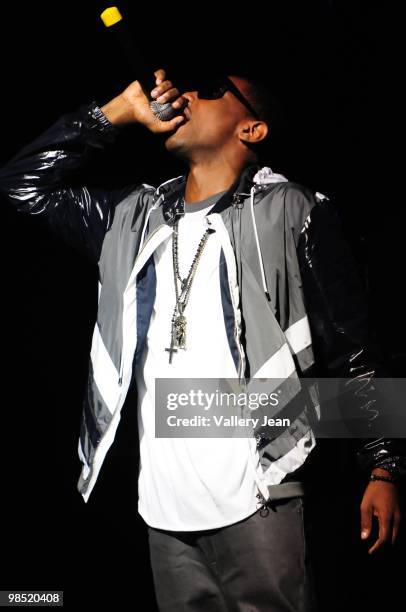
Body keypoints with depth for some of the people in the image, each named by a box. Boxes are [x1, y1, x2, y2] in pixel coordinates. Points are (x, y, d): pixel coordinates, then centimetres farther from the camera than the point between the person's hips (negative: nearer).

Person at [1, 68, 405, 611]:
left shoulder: (290, 214, 0)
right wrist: (119, 111, 9)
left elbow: (350, 356, 0)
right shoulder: (135, 217, 15)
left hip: (256, 503, -5)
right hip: (163, 509, 5)